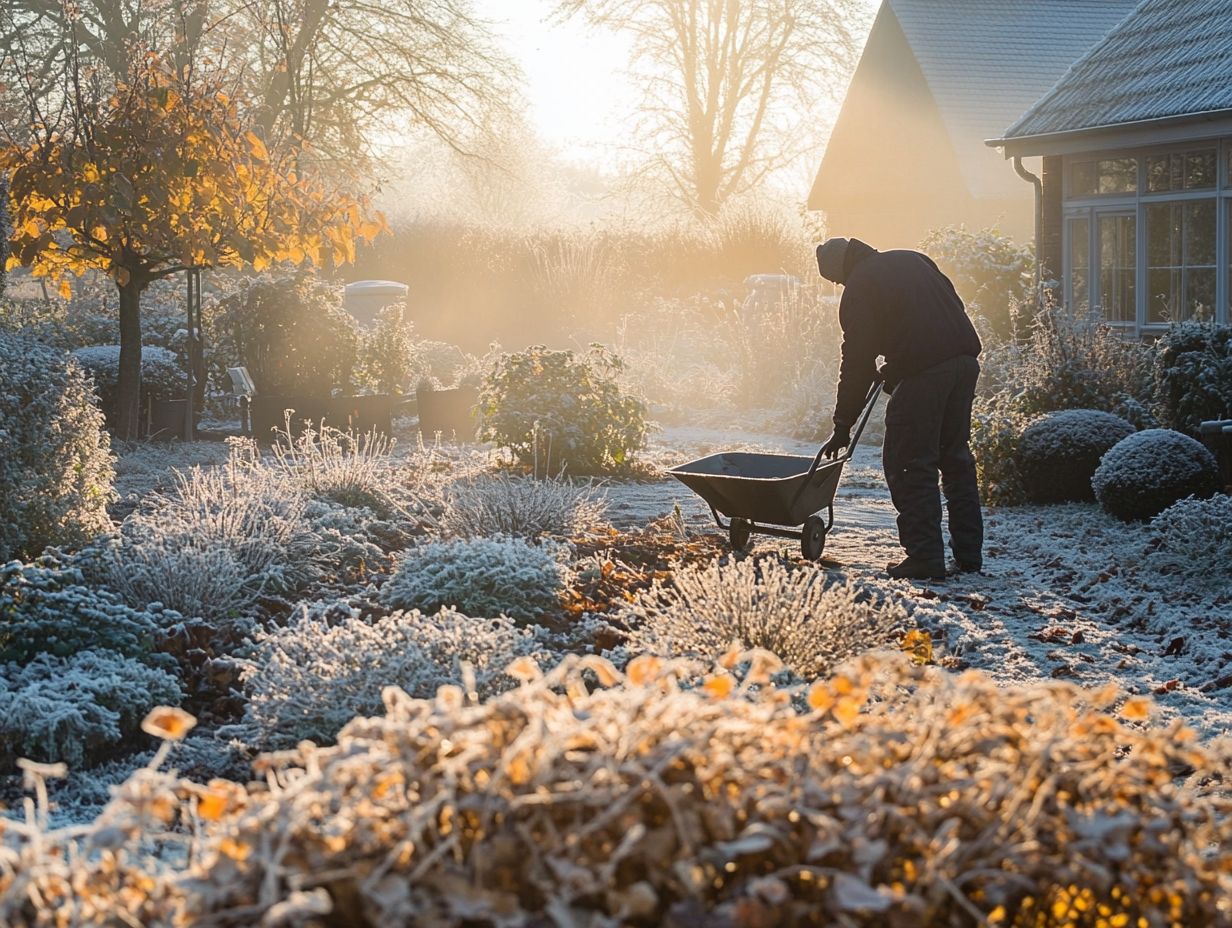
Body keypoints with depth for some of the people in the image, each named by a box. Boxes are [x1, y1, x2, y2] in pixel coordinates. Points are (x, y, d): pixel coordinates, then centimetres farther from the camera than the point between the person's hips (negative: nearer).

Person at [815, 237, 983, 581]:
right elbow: (954, 304, 24)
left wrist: (843, 426, 5)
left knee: (910, 464, 1)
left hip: (924, 371, -7)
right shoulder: (911, 259, 22)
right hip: (965, 359, 7)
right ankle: (968, 554, 19)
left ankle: (925, 556, -2)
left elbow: (857, 362, 0)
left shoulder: (858, 288, 2)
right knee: (956, 457, 16)